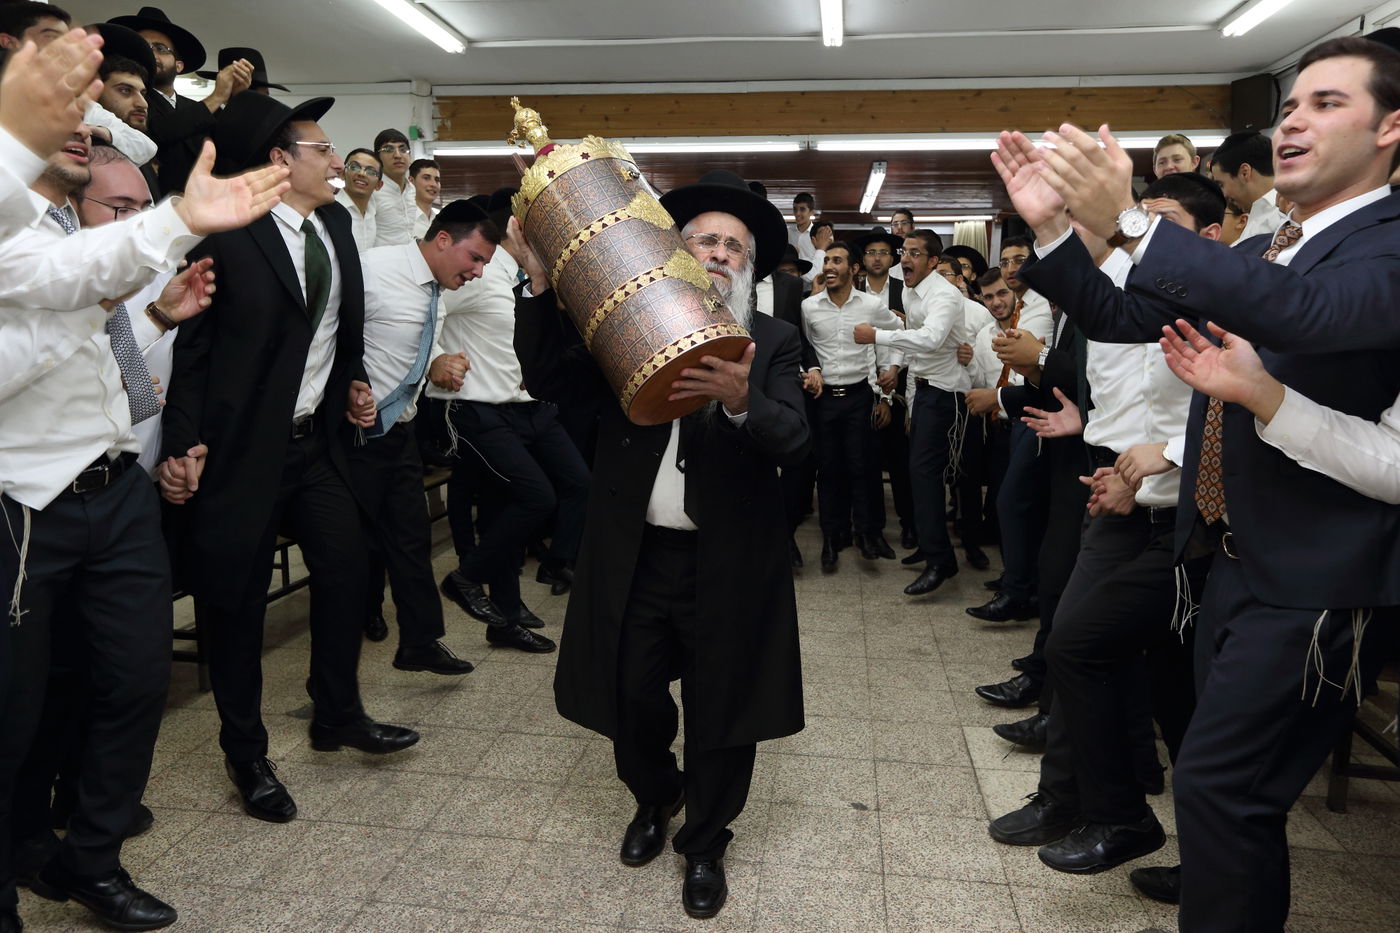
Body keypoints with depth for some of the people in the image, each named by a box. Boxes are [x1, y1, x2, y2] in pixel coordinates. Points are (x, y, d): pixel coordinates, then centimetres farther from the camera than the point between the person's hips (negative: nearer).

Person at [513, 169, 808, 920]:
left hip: (728, 563, -1)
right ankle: (655, 800, 47)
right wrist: (541, 278, -16)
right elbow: (546, 378, -7)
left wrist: (741, 399, -34)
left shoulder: (772, 343, 0)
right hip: (635, 555, 2)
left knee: (720, 715, 10)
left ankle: (705, 844, 37)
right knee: (631, 699, 14)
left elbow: (793, 440, -14)